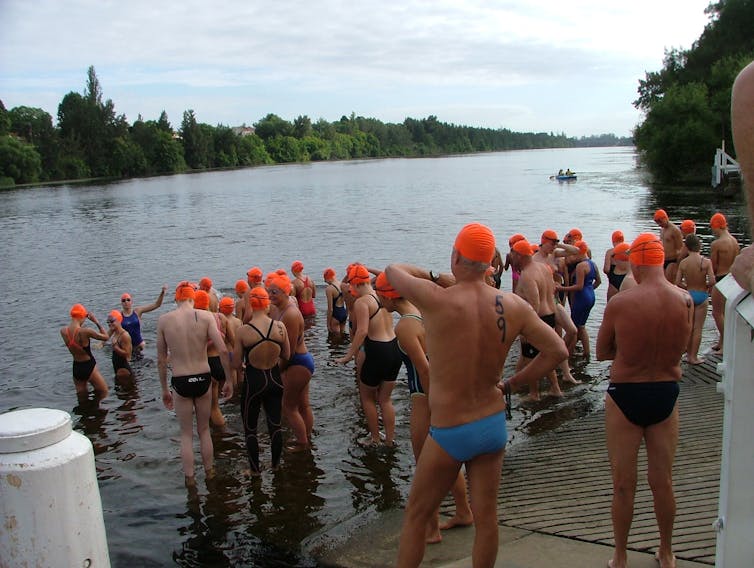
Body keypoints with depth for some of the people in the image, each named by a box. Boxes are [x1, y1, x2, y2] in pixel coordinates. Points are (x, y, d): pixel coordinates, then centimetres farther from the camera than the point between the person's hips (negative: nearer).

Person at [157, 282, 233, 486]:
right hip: (203, 379, 1)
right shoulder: (205, 316, -7)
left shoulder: (163, 320, -5)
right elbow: (223, 350, -12)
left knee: (186, 434, 17)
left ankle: (190, 479, 25)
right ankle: (209, 473, 33)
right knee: (204, 430, 21)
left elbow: (161, 360, 1)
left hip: (180, 383, 0)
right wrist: (229, 380, -1)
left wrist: (164, 389, 12)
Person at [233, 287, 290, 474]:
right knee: (275, 426, 18)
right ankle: (275, 465, 31)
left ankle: (255, 469, 24)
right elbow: (286, 355, 1)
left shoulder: (243, 331, -17)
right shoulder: (280, 326, -11)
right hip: (275, 380, 3)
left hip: (253, 382, -3)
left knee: (250, 429, 15)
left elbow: (236, 364, -9)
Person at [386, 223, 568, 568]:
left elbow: (392, 270, -3)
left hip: (449, 433, -4)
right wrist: (512, 382, 5)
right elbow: (557, 351, -2)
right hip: (494, 425, 5)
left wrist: (433, 275, 13)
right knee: (486, 517, 17)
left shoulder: (435, 299, -21)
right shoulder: (513, 306, -7)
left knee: (416, 515, 15)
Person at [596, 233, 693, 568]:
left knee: (624, 485, 11)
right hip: (667, 394, 3)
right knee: (662, 482, 18)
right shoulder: (686, 301, -9)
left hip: (625, 396, -3)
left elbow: (601, 353, -7)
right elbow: (680, 348, 5)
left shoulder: (620, 303, -19)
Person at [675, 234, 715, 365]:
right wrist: (706, 286, 3)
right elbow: (712, 281, -18)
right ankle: (693, 357, 11)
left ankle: (689, 354, 24)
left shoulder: (683, 263, -7)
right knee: (698, 328, 6)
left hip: (688, 295, 2)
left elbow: (678, 283, -8)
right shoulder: (706, 262, -13)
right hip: (702, 296, -2)